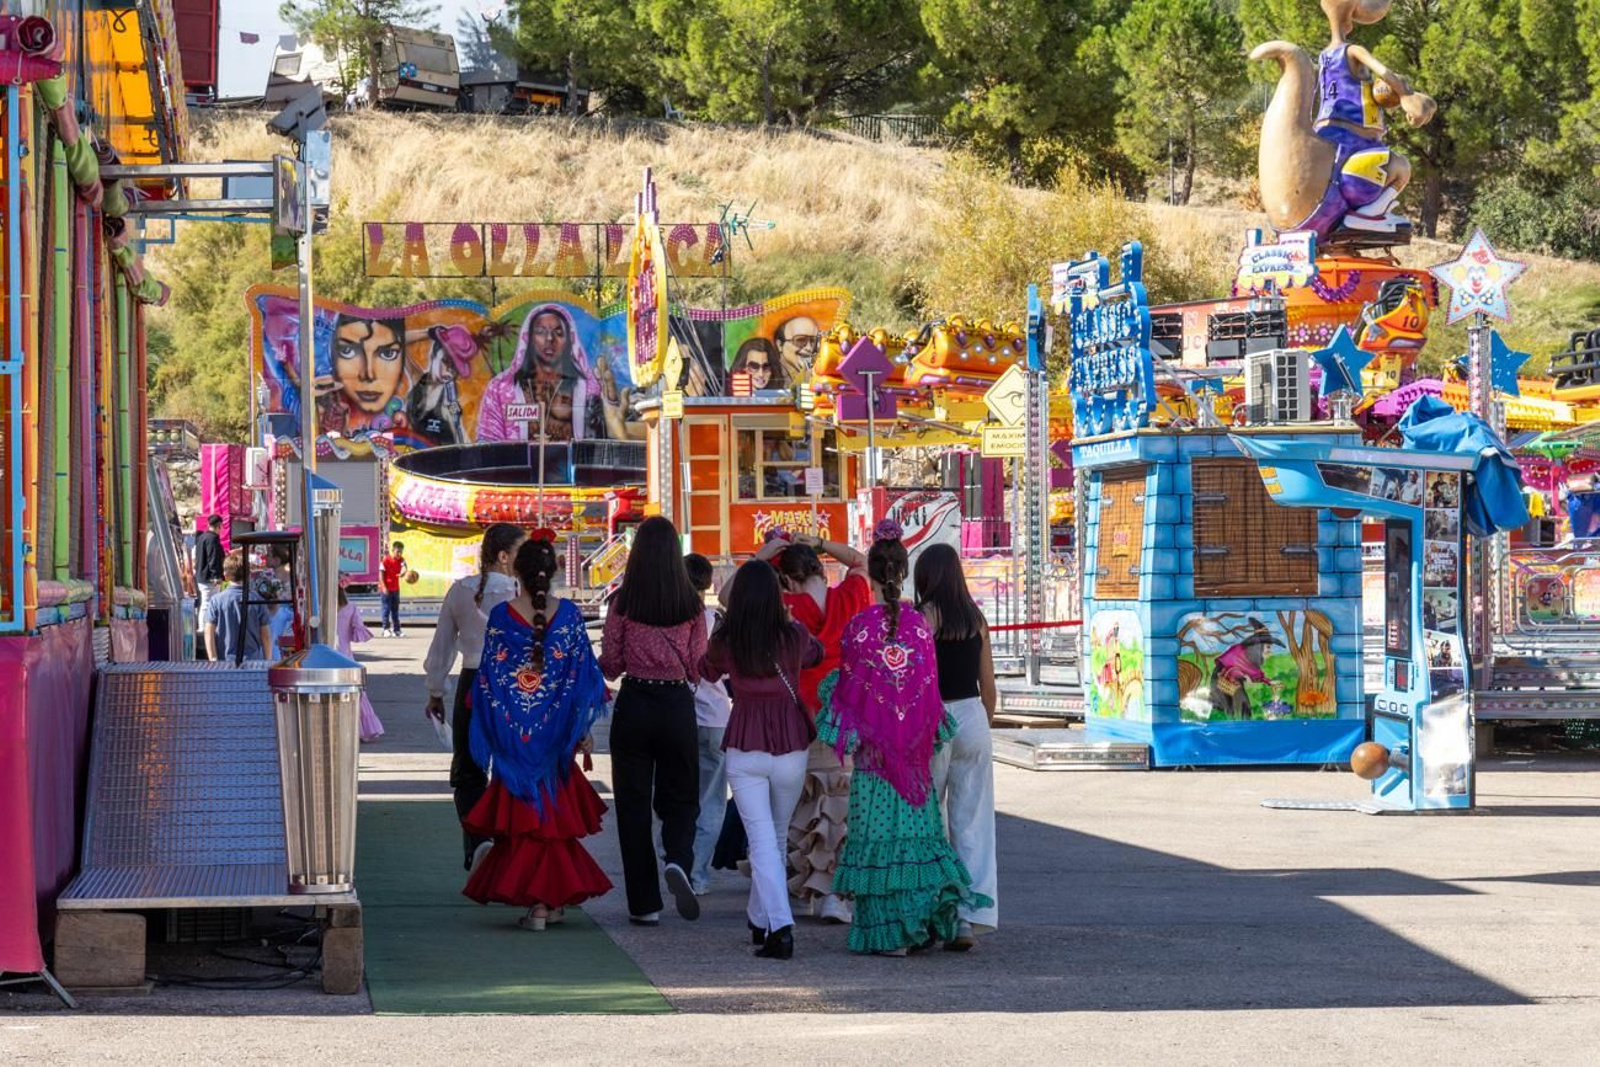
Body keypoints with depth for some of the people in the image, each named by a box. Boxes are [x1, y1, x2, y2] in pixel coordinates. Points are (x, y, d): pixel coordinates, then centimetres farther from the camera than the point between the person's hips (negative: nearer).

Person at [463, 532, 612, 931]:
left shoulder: (501, 616, -7)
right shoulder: (568, 614, -5)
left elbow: (488, 678, -4)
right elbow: (582, 674, -2)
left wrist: (492, 734, 6)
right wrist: (583, 731, 5)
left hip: (515, 732, -1)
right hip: (555, 732, 1)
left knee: (525, 812, 5)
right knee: (555, 809, 11)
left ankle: (536, 903, 2)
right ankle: (551, 899, 12)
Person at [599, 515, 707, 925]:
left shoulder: (622, 602, -7)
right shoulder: (692, 604, -3)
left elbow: (610, 665, -2)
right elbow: (698, 668, 2)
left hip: (634, 704, -1)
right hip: (678, 705, 1)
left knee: (633, 803, 7)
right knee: (679, 798, 14)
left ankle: (644, 903, 7)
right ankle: (678, 861, -17)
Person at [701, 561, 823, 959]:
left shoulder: (724, 642, -7)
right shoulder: (794, 636, -5)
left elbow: (707, 673, 15)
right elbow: (815, 653, 19)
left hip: (744, 750, -1)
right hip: (791, 746, 1)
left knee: (762, 840, -4)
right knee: (778, 836, 18)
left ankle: (779, 926, -18)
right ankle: (761, 920, 30)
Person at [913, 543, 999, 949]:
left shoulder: (926, 615, -7)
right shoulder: (975, 618, 8)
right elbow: (989, 685, 12)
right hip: (973, 717, 4)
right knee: (974, 824, 3)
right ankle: (971, 919, -1)